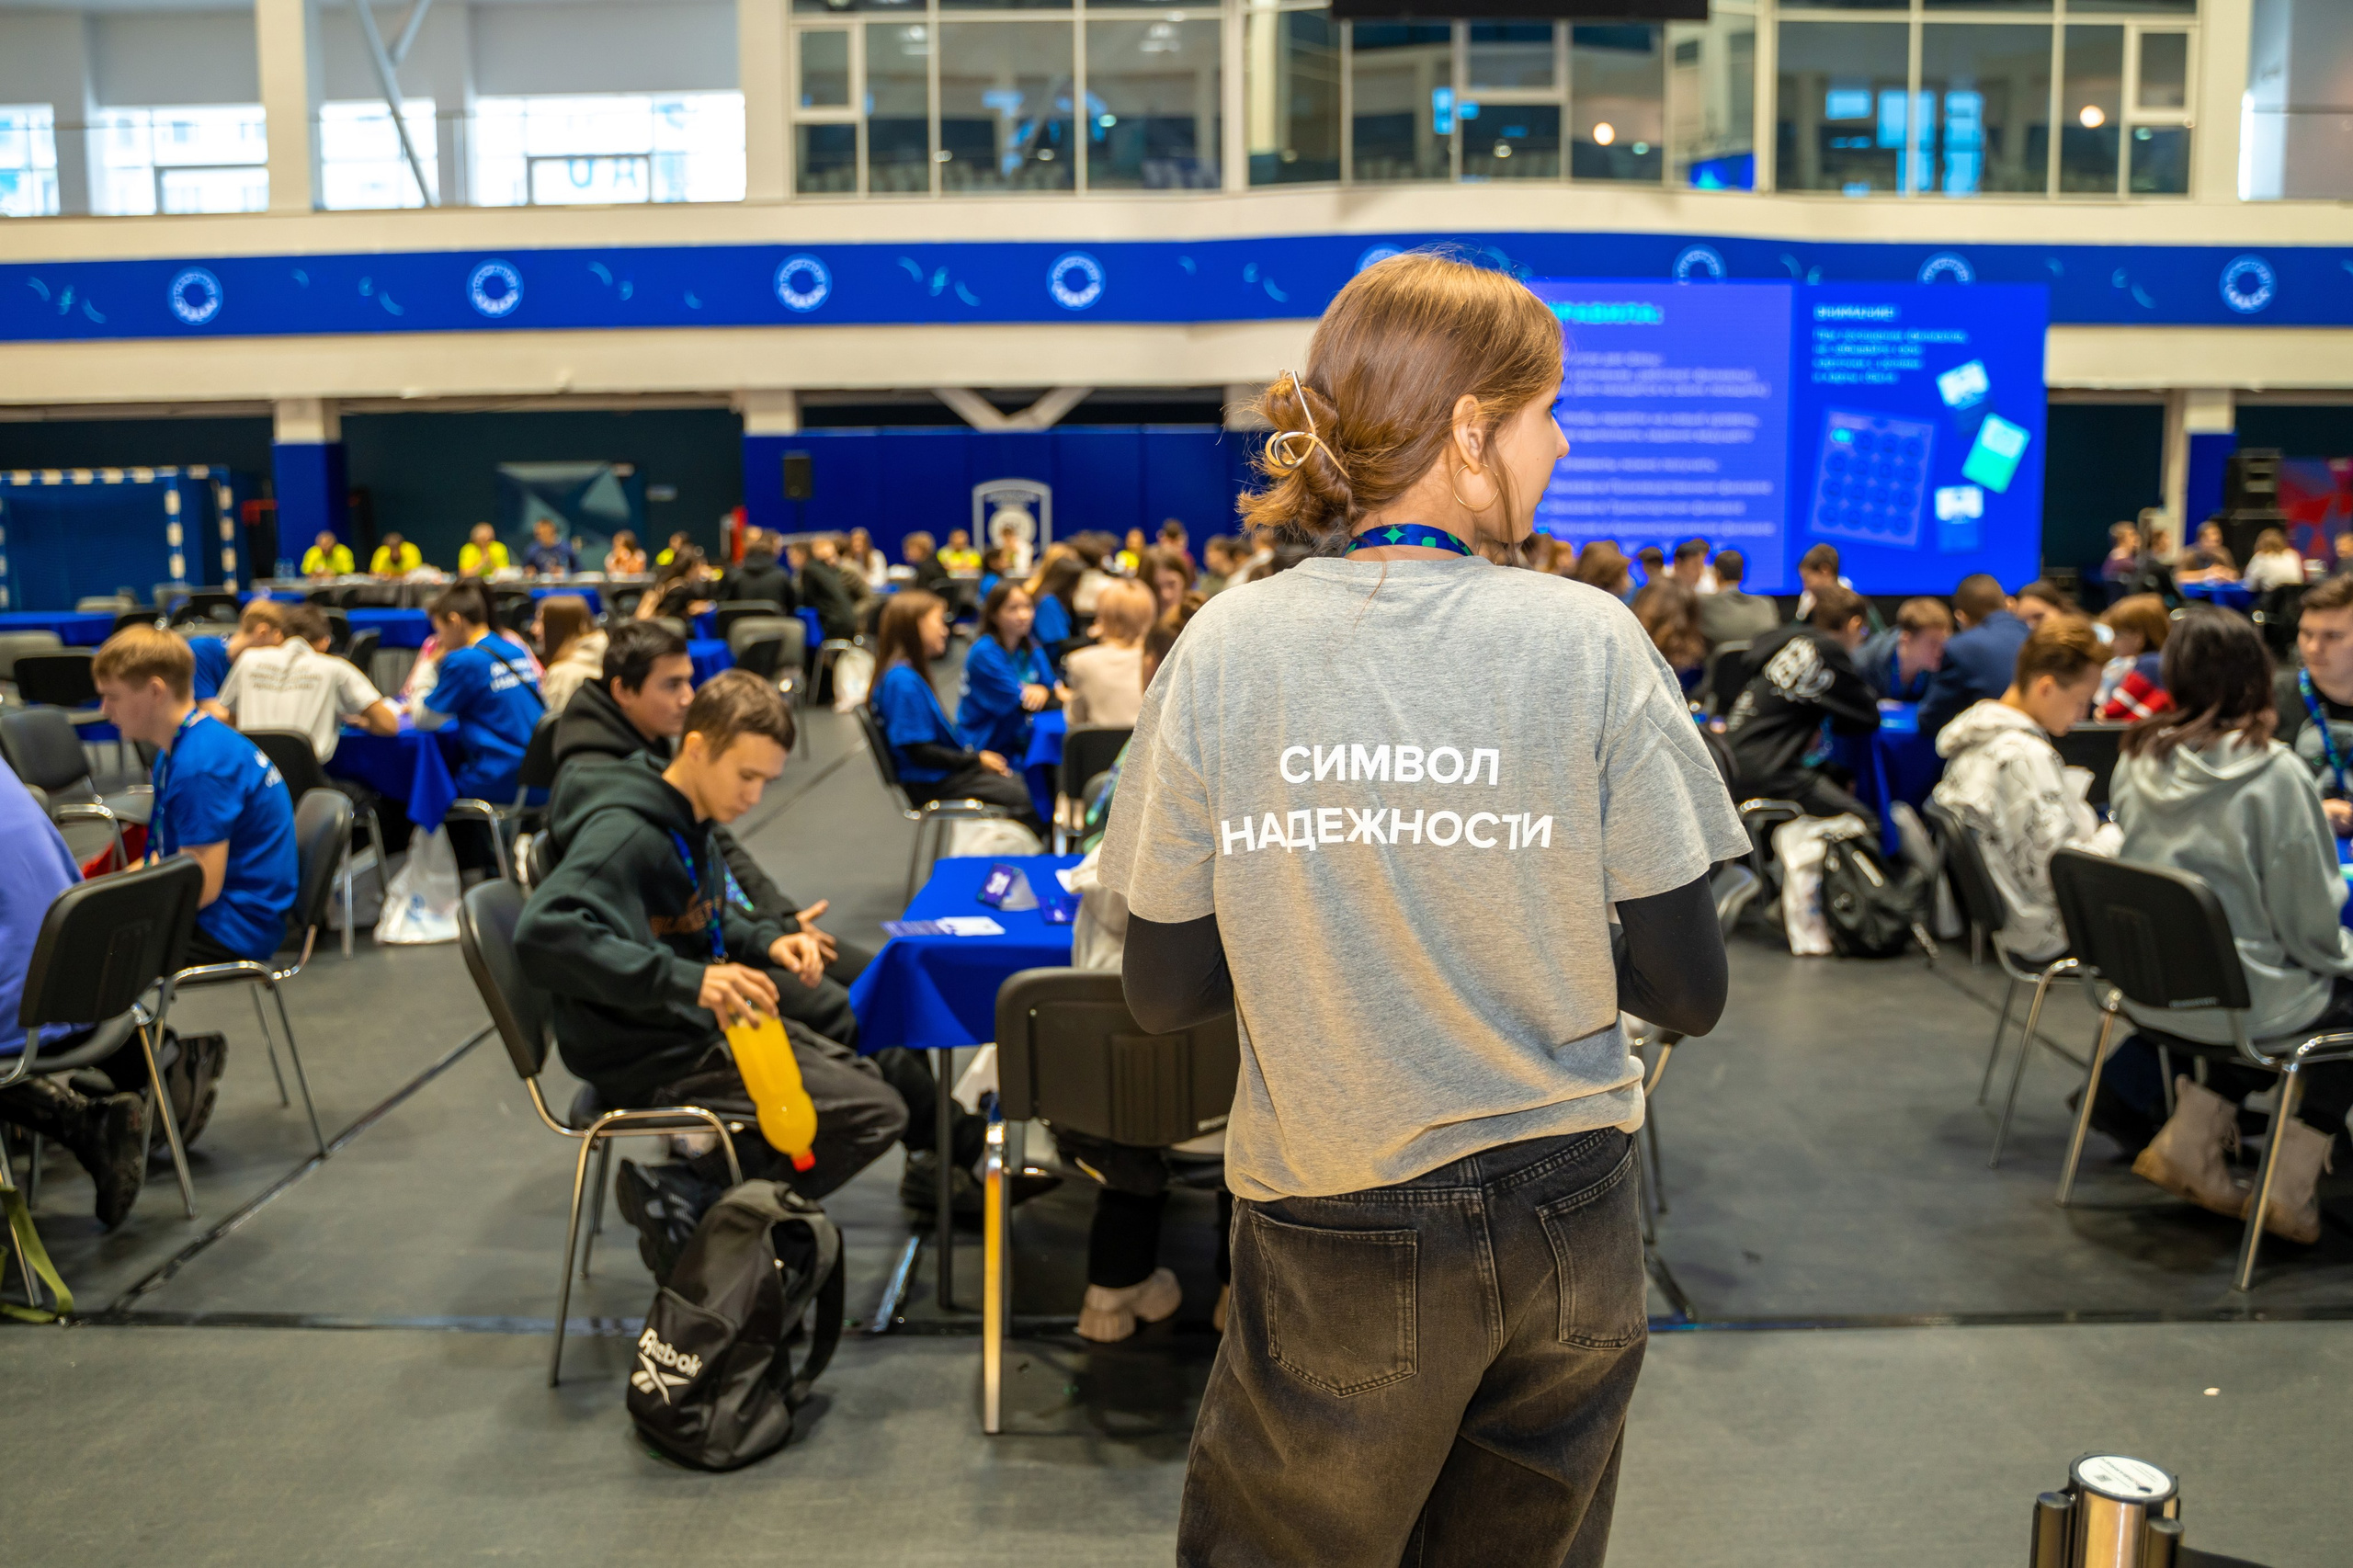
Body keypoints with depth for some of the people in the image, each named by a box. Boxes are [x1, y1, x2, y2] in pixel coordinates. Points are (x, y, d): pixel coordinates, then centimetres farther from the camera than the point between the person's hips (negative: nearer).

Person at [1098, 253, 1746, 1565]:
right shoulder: (1590, 642, -12)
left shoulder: (1225, 649, -10)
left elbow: (1162, 992, -5)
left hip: (1337, 1253, -1)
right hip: (1567, 1223, 1)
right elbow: (1690, 991, -8)